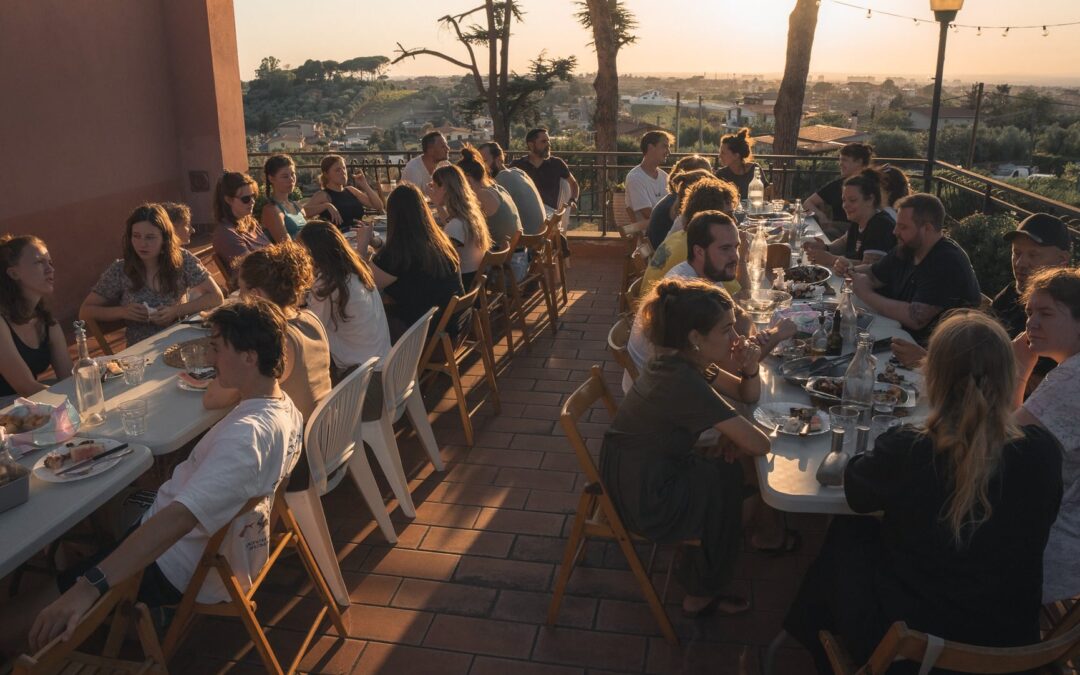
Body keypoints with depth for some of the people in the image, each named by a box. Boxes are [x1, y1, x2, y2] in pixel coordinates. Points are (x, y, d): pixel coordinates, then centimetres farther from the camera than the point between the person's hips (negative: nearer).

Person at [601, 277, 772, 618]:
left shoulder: (677, 362, -1)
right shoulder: (686, 383, -29)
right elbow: (759, 444, -26)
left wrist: (749, 369, -10)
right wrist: (734, 444, -5)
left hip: (633, 477, 8)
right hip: (643, 502, -8)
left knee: (727, 475, 15)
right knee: (730, 481, 9)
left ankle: (699, 580, 35)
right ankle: (701, 595, 32)